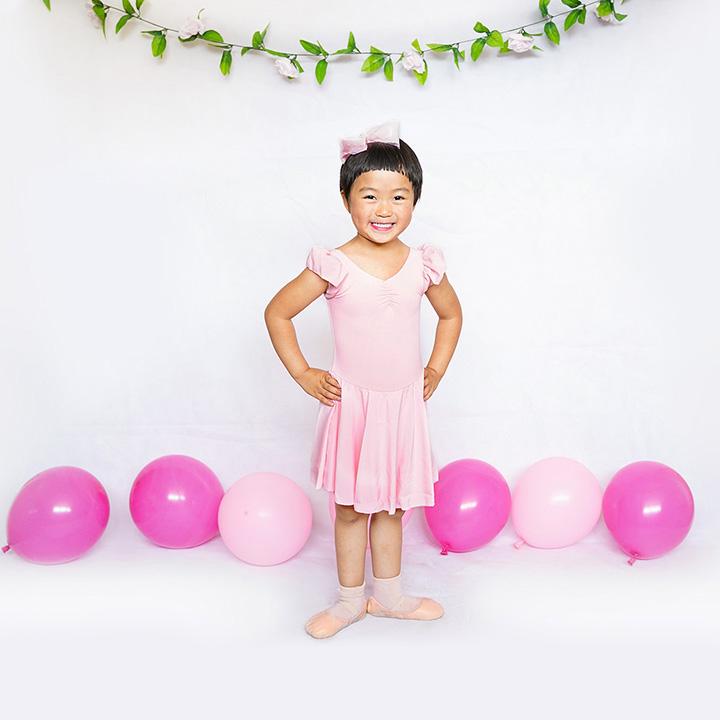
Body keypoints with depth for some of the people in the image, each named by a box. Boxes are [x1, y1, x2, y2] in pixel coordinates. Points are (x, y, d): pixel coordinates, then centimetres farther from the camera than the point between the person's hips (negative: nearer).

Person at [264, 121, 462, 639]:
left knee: (390, 505, 16)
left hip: (405, 403, 3)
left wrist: (435, 371, 9)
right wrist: (302, 374, -5)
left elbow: (451, 314, 17)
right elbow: (277, 313, -3)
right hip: (351, 403, -2)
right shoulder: (334, 266, -12)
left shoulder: (423, 266, -2)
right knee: (351, 507, 11)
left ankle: (388, 595, 34)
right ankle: (351, 600, 29)